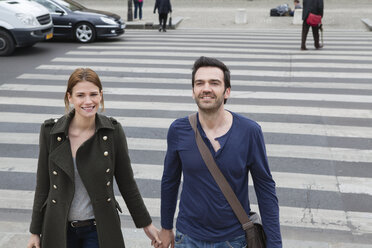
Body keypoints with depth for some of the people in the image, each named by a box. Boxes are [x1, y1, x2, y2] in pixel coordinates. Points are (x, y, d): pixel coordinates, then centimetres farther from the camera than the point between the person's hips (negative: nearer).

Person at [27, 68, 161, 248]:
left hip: (99, 229, -1)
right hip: (59, 230, 1)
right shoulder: (50, 131, -8)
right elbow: (43, 184, -1)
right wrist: (35, 232, 4)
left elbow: (126, 182, -1)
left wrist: (146, 224, 3)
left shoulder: (113, 131, -10)